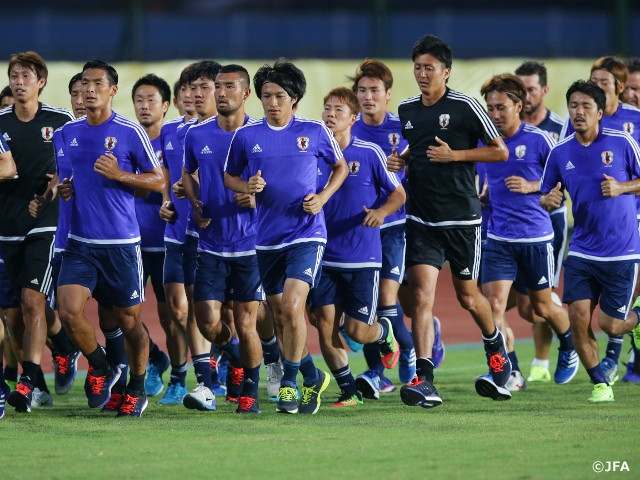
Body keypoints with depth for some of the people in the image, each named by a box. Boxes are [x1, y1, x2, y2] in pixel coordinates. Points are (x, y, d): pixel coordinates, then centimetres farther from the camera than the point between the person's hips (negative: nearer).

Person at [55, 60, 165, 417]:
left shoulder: (130, 132, -5)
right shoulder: (69, 133, 9)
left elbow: (158, 181, -3)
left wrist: (118, 175, -16)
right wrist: (65, 188, 3)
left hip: (122, 242, -3)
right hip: (81, 241, 3)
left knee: (129, 320, 6)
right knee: (69, 309, -14)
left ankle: (137, 388, 25)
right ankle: (100, 368, 11)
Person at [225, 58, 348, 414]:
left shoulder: (314, 131, -2)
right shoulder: (246, 136, 1)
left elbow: (340, 167, 13)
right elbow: (230, 175, 14)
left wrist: (323, 198, -3)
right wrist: (246, 187, -8)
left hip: (307, 234, -3)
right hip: (268, 237, 4)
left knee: (292, 306, -20)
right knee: (279, 316, 11)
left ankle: (289, 383, -6)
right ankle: (312, 377, 33)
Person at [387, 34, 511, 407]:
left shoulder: (465, 107, -7)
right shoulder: (407, 110, 8)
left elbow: (501, 152, -4)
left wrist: (454, 155, -14)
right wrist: (402, 161, 4)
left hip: (462, 218, -3)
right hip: (422, 219, 3)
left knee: (468, 297, 9)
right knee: (422, 296, -12)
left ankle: (496, 348, 40)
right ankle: (424, 380, -17)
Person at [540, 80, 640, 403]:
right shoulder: (559, 153, 1)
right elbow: (546, 197, 10)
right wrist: (549, 200, -14)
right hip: (582, 252, 3)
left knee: (610, 325, -1)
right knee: (578, 318, -9)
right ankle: (600, 383, 10)